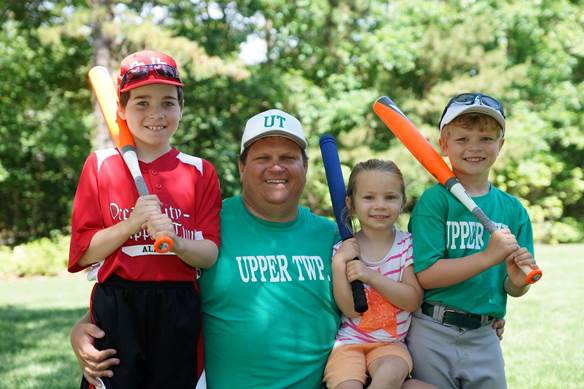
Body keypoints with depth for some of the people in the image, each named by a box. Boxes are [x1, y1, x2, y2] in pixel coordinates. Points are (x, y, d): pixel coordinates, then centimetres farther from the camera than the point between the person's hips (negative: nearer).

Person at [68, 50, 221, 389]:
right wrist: (132, 223, -15)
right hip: (116, 309, -1)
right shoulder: (101, 165, 3)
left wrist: (175, 240, -20)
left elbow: (210, 255, 0)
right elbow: (83, 253, -1)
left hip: (178, 312, 1)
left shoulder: (200, 172, 5)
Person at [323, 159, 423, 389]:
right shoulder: (344, 249, -1)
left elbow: (413, 301, -8)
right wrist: (338, 265, -20)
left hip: (390, 342, 0)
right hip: (349, 341, 0)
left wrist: (371, 276, -19)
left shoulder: (407, 244, 1)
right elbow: (350, 310, -8)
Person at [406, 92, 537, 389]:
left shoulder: (513, 209, 5)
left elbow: (512, 290, 9)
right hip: (433, 335, -4)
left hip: (484, 338, 4)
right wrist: (489, 256, -20)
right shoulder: (435, 201, -9)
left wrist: (517, 281, -14)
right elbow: (425, 275, -17)